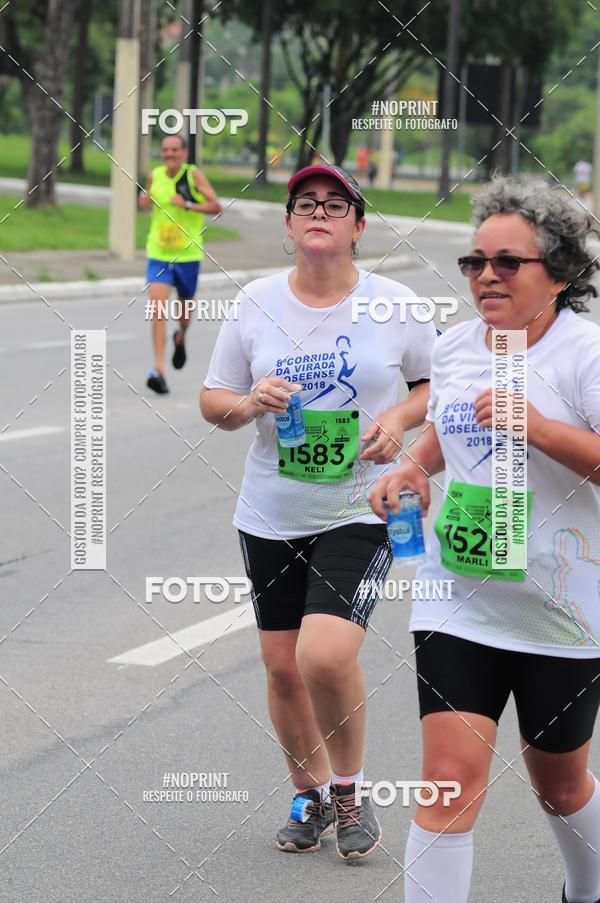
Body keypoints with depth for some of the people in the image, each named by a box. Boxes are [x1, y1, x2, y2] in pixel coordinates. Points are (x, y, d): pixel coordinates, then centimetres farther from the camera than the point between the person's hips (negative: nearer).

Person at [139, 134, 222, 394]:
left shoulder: (193, 175, -8)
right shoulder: (155, 176, 2)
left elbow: (215, 206, -14)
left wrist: (187, 205, -26)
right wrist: (145, 200, -2)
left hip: (188, 255, -1)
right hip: (158, 254, 1)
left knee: (184, 308, 18)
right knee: (157, 310, -16)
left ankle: (181, 338, 53)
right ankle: (159, 369, -20)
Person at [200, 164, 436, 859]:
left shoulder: (393, 306, -4)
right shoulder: (257, 303, 1)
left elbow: (439, 381, 9)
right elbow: (213, 401, 8)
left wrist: (401, 417, -11)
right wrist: (249, 402, -14)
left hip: (361, 510, -3)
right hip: (270, 514, 3)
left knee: (326, 655, -20)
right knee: (283, 665, 8)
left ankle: (349, 789, 6)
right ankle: (310, 796, 32)